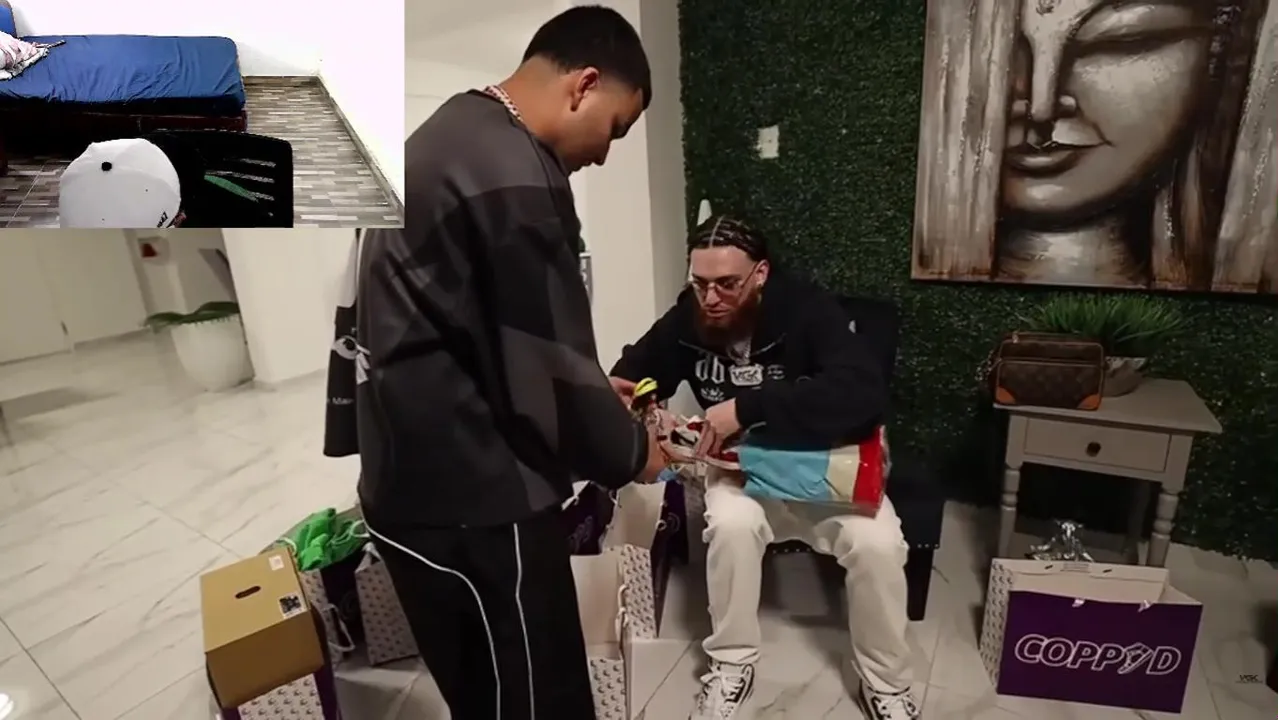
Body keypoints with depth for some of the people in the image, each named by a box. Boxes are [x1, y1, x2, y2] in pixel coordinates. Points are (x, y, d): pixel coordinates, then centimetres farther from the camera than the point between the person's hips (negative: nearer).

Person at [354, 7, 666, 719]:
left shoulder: (451, 134, 13)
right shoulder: (515, 175, -21)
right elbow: (545, 373, -21)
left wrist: (593, 390, 18)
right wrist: (629, 449, -1)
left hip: (421, 477, 10)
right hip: (472, 498, -10)